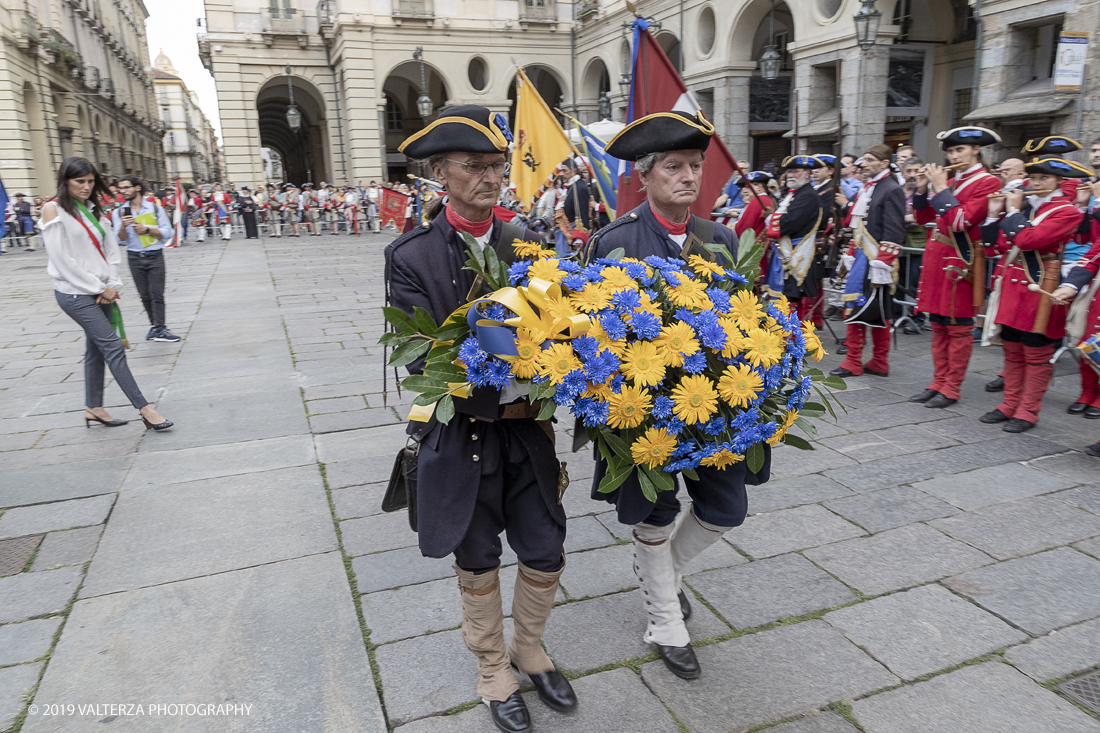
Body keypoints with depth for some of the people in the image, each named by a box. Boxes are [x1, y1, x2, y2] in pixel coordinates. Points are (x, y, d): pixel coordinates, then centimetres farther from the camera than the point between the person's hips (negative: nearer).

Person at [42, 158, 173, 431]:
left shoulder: (94, 209, 12)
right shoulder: (54, 209, -7)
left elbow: (110, 249, 12)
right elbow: (62, 259, -13)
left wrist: (112, 285, -2)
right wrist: (98, 288, -11)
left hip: (102, 292, 7)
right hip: (75, 294, -7)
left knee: (96, 349, 12)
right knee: (113, 347, -10)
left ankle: (93, 408, 23)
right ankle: (145, 409, -10)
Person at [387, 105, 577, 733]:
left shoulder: (527, 242, 0)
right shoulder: (410, 257, -11)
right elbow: (423, 362, -16)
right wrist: (499, 402, -22)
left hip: (527, 430, 3)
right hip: (461, 436, -3)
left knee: (547, 552, 13)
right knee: (478, 562, 15)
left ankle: (529, 647, 43)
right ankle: (494, 668, 41)